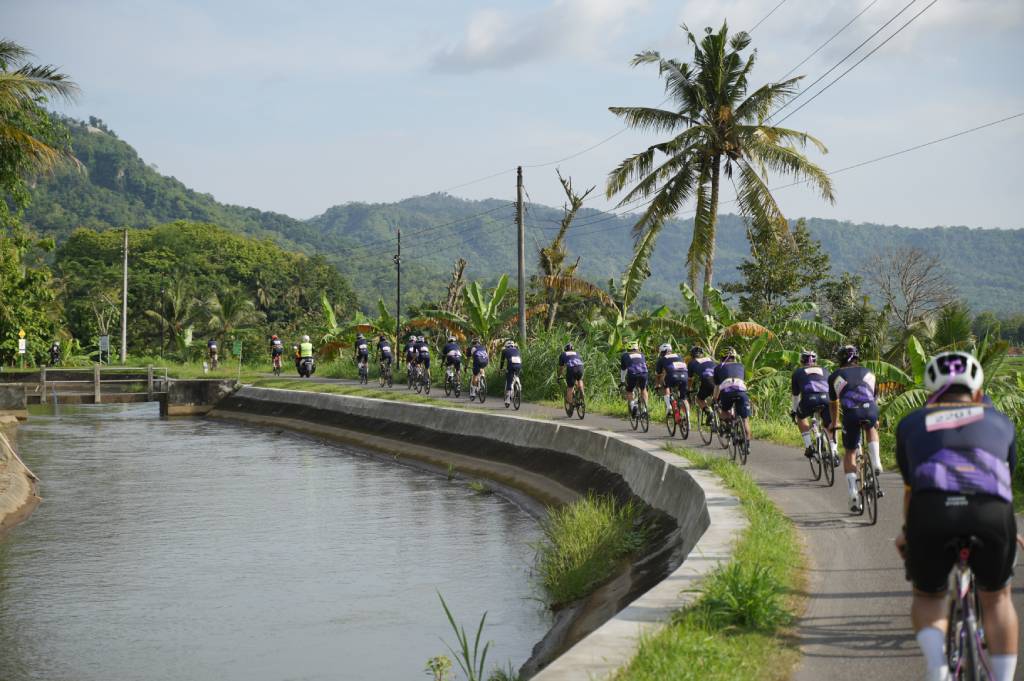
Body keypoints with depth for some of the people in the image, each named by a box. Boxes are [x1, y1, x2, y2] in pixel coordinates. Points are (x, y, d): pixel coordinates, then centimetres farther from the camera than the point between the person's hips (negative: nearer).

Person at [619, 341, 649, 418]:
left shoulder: (625, 355, 25)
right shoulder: (641, 354, 31)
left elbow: (623, 369, 32)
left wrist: (622, 381, 44)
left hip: (632, 374, -2)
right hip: (643, 374, 2)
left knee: (629, 391, 20)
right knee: (643, 390, 28)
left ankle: (632, 404, -7)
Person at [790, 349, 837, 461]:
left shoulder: (798, 372, 28)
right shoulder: (823, 371, 33)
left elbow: (795, 394, 35)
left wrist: (794, 411, 50)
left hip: (809, 399, -1)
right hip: (826, 399, 2)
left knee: (801, 417, 29)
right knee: (829, 425, 22)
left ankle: (808, 446, 16)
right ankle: (834, 451, 1)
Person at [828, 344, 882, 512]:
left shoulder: (835, 376, 25)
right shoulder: (868, 373, 30)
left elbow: (834, 404, 35)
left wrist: (834, 423, 52)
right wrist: (875, 420, 59)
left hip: (851, 413, -1)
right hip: (870, 410, 2)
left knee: (849, 454, 14)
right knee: (871, 429, 37)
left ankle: (853, 497, 5)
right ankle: (876, 464, 17)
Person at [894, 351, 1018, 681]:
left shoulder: (912, 423, 29)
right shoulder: (1000, 421, 30)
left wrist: (906, 532, 57)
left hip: (931, 509, 0)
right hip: (992, 512, 0)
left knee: (927, 597, 24)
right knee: (996, 598, 26)